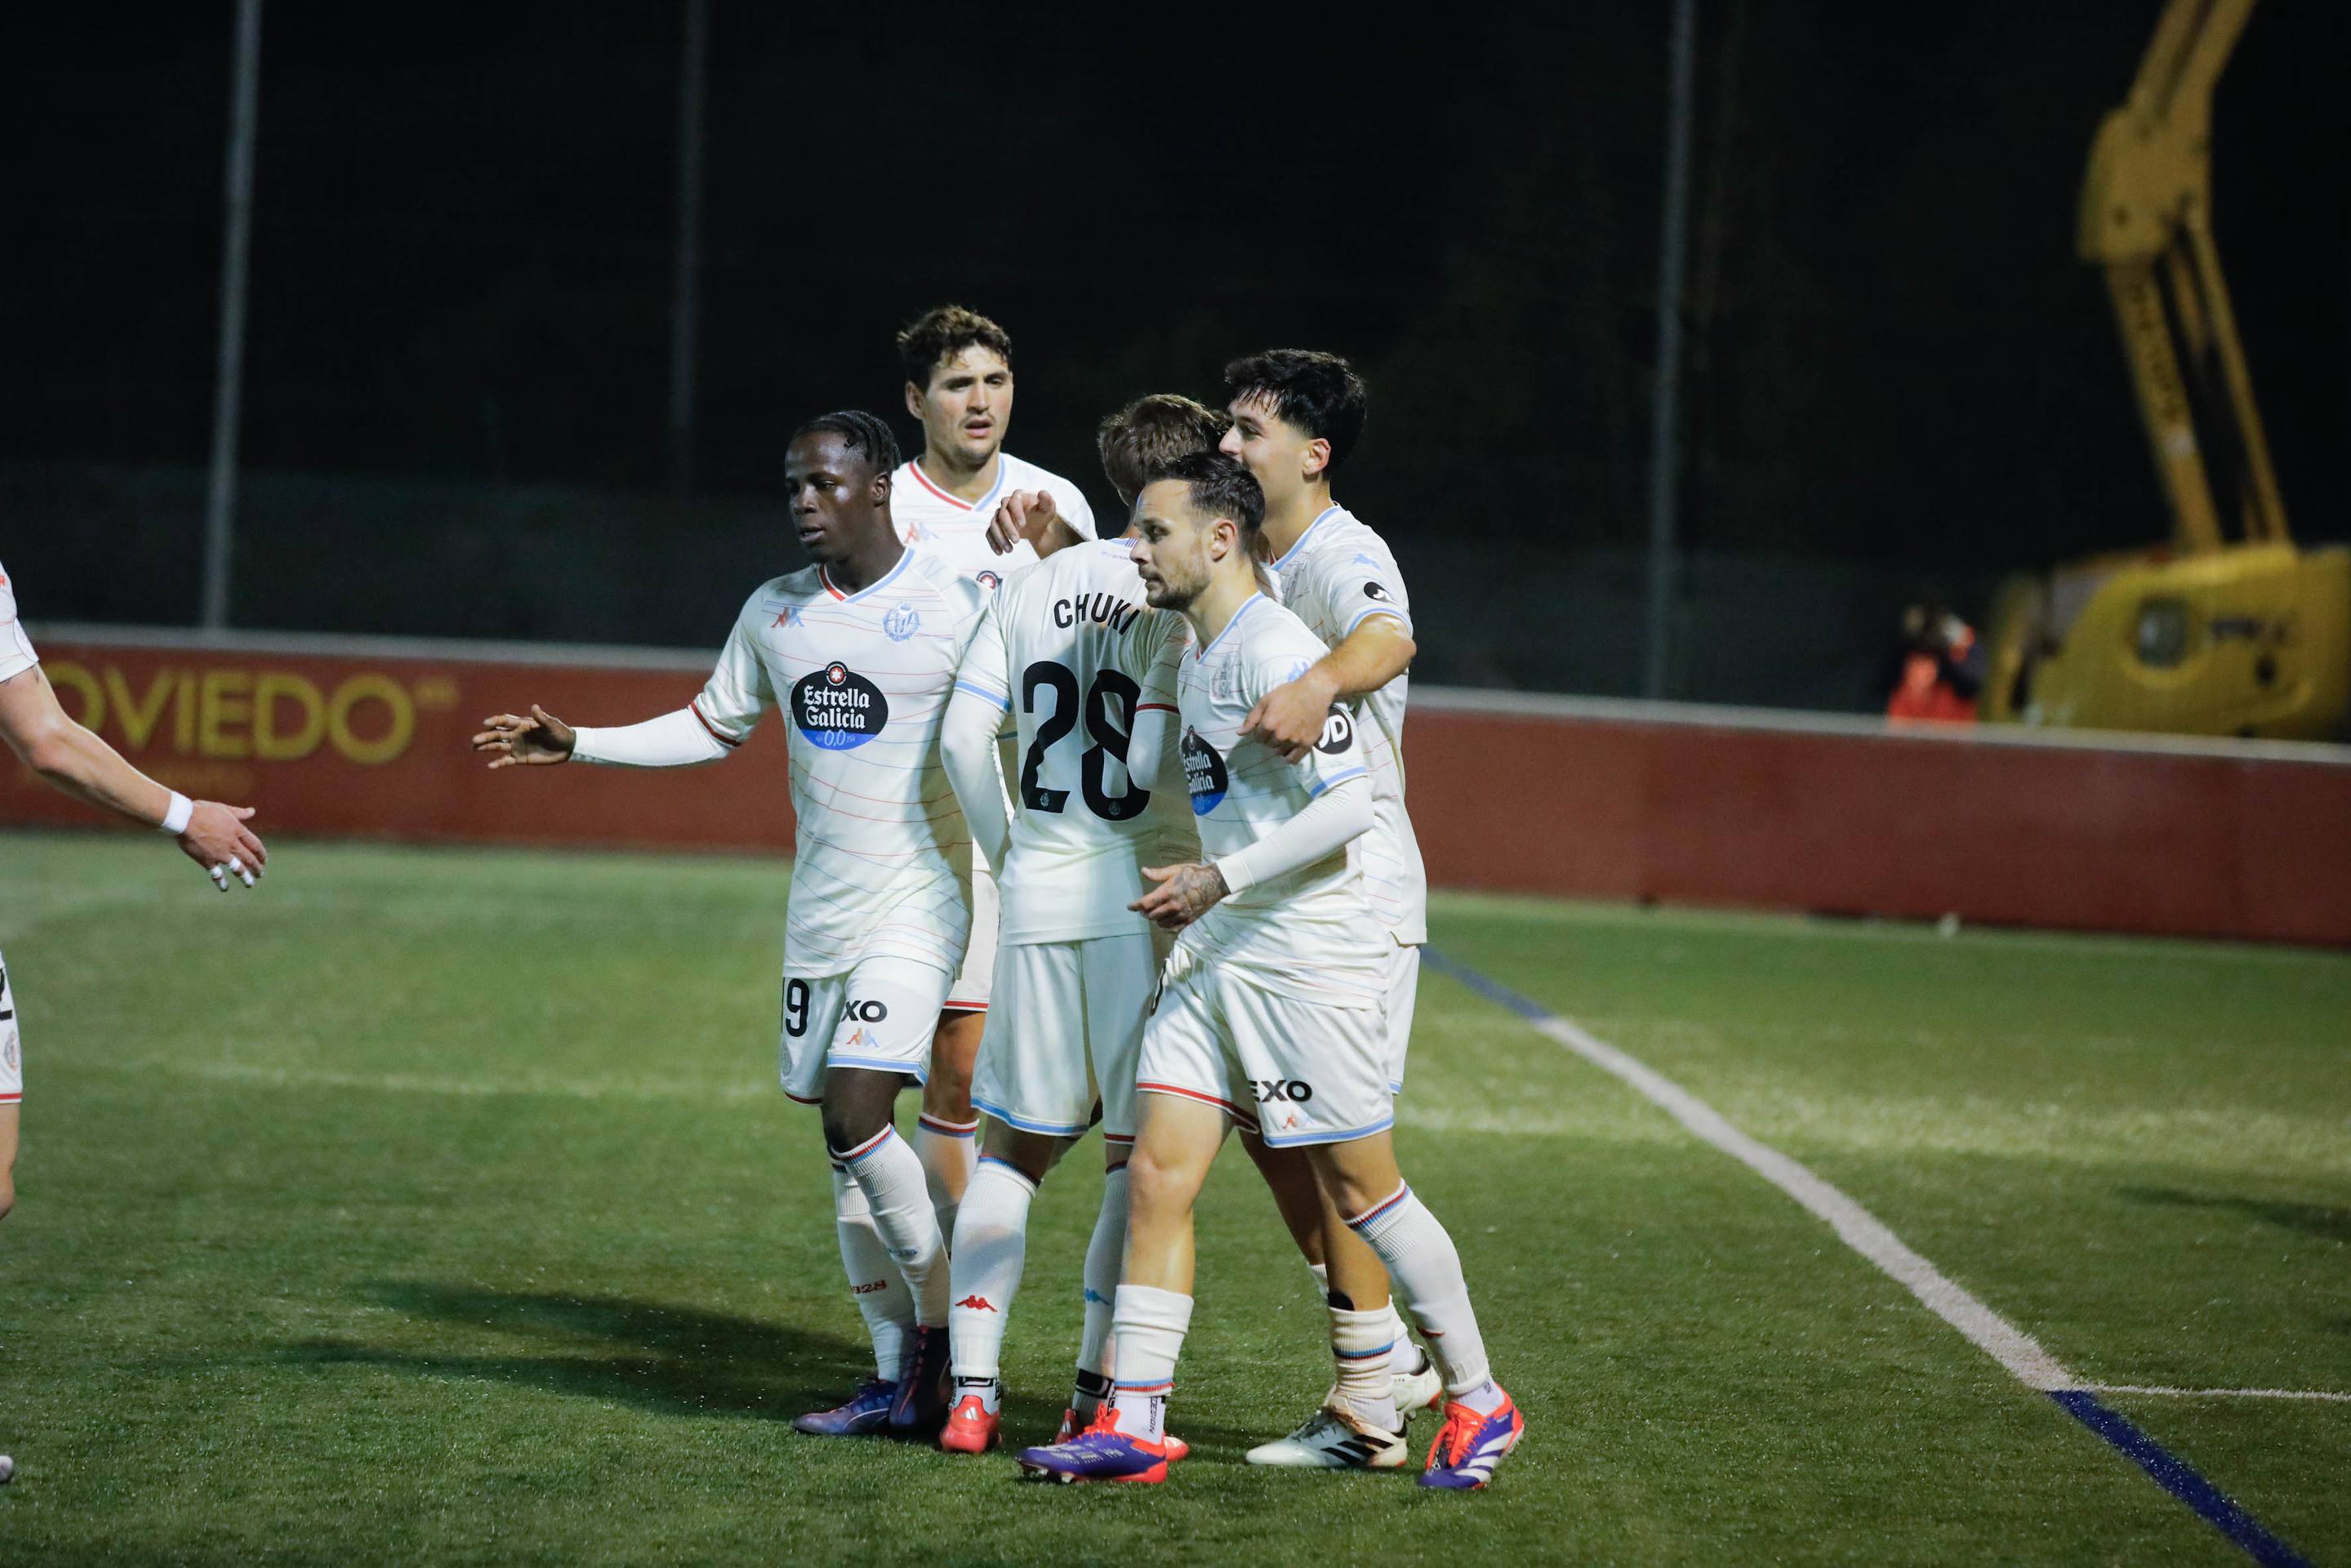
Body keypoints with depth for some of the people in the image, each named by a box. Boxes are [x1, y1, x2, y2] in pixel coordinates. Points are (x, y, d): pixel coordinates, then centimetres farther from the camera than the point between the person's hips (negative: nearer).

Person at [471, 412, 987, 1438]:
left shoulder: (952, 609, -10)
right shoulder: (774, 612, 9)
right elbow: (713, 727, 22)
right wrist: (575, 745, 16)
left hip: (916, 903, -6)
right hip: (818, 915, 6)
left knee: (857, 1118, -18)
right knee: (842, 1142, 6)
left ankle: (941, 1320, 2)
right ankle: (897, 1378, 14)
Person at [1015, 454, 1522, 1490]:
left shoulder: (1275, 649, -16)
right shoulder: (1195, 652, 13)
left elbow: (1349, 805, -22)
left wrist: (1221, 880, -19)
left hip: (1308, 953, -9)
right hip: (1214, 950, 9)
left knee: (1362, 1189, 0)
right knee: (1155, 1176, 0)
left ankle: (1478, 1404, 14)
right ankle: (1133, 1428, 1)